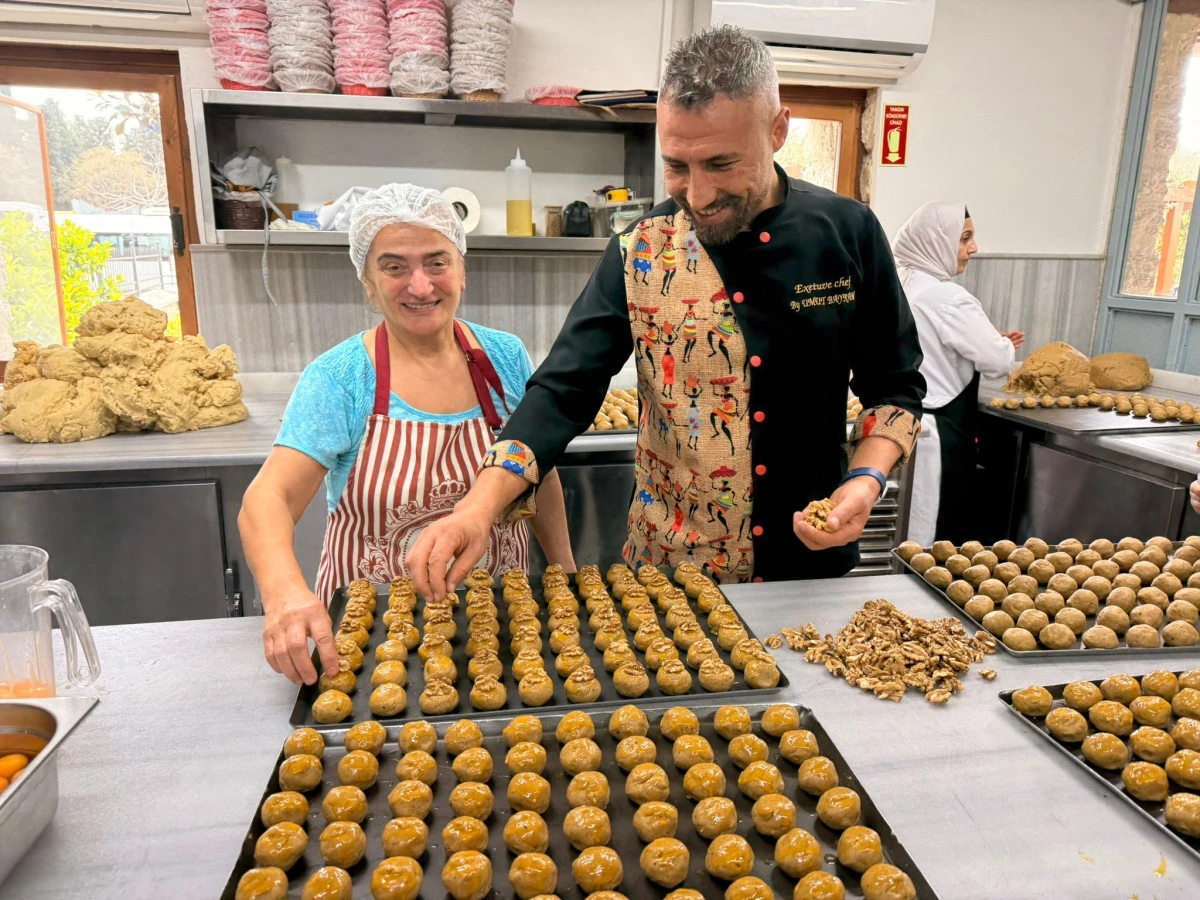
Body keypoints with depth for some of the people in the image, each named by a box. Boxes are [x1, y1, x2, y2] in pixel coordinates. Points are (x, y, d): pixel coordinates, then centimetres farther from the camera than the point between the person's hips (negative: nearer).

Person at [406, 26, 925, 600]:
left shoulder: (848, 234, -8)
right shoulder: (641, 252, -10)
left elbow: (895, 385, 1)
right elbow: (563, 392, -12)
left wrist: (866, 479, -16)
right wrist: (478, 508, -25)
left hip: (814, 561, 1)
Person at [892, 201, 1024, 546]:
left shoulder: (902, 284, 8)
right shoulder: (947, 298, -18)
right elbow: (998, 361, -13)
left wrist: (990, 340, 14)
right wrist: (1003, 343, 9)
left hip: (906, 424, 9)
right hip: (939, 434, -9)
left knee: (911, 540, 15)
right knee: (947, 536, 3)